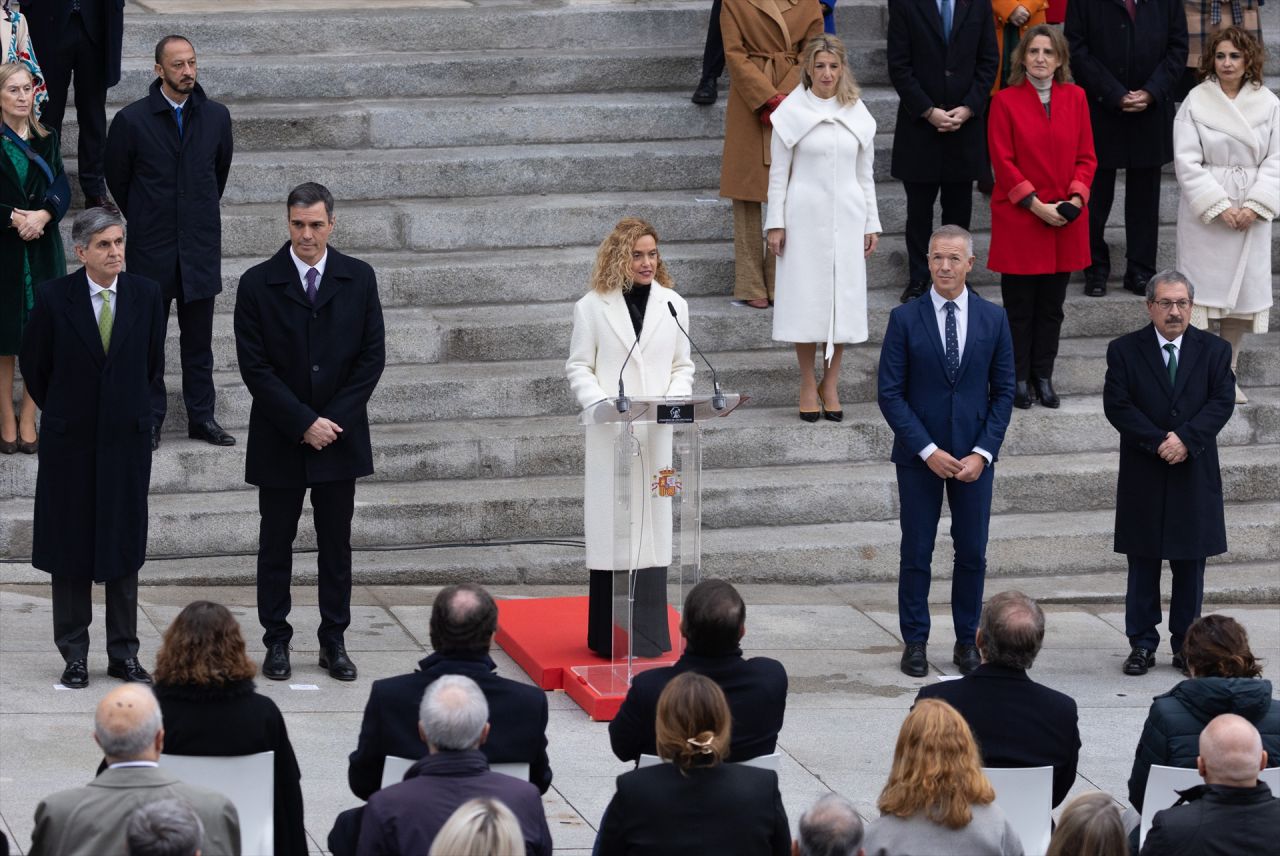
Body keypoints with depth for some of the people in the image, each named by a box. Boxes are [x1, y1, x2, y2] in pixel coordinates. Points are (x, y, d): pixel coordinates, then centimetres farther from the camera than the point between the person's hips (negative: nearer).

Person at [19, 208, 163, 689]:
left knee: (124, 546, 6)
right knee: (70, 547, 4)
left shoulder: (146, 295, -2)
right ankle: (74, 655, 12)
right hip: (70, 442, -2)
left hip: (127, 438, 2)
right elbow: (33, 365, 3)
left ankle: (124, 653, 13)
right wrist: (62, 412, 10)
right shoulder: (54, 298, -8)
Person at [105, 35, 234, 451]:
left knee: (199, 337, 7)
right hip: (151, 246, -2)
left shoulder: (215, 116, 0)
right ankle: (149, 420, 12)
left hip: (201, 245, 2)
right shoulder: (132, 120, -8)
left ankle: (202, 416, 15)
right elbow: (117, 178, 5)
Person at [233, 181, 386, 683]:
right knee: (276, 544, 5)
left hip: (340, 435, 2)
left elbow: (371, 357, 0)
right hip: (279, 440, -1)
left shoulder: (359, 279, 1)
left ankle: (334, 642, 15)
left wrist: (333, 420, -8)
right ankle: (276, 642, 13)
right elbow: (255, 367, -8)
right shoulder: (258, 284, -6)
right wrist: (303, 423, -14)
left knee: (336, 543, 7)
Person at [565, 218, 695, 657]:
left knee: (652, 528, 2)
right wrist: (603, 405, -15)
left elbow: (683, 366, 12)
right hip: (610, 435, -2)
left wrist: (674, 399, -8)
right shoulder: (593, 307, 2)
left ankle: (649, 635, 7)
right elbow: (578, 367, 2)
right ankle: (610, 636, 3)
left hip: (656, 434, 2)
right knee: (611, 529, -2)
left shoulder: (673, 304, 9)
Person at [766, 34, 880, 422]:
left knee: (843, 299, 2)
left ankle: (831, 383, 13)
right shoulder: (792, 112, -1)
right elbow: (778, 173, 0)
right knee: (805, 298, -1)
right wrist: (776, 224, -4)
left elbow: (864, 174, 11)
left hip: (846, 216, 2)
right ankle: (808, 385, 10)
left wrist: (871, 224, 9)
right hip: (805, 215, -2)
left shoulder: (857, 114, 6)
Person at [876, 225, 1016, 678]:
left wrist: (983, 453, -7)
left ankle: (967, 641, 14)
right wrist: (927, 450, -12)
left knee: (972, 553, 4)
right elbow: (890, 393, -4)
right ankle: (915, 642, 11)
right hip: (918, 454, -1)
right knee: (916, 552, 3)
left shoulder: (993, 319, 3)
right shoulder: (905, 319, -3)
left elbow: (1003, 391, 4)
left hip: (974, 457, 1)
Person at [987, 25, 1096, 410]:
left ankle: (1043, 377, 17)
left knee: (1051, 306, 8)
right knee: (1019, 307, 2)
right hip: (1019, 219, -3)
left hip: (1065, 219, 3)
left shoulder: (1075, 97, 5)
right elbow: (1003, 161, -8)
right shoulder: (1005, 101, -4)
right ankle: (1019, 379, 10)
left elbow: (1086, 156, 6)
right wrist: (1036, 204, -14)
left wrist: (1076, 197, -9)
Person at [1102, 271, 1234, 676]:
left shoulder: (1214, 350, 4)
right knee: (1143, 565, 4)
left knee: (1190, 565, 6)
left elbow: (1222, 401, -5)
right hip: (1143, 476, -1)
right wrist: (1158, 442, -17)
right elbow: (1117, 405, -8)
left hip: (1195, 475, 1)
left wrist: (1186, 438, -18)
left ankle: (1186, 644, 14)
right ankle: (1142, 645, 11)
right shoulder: (1124, 351, 0)